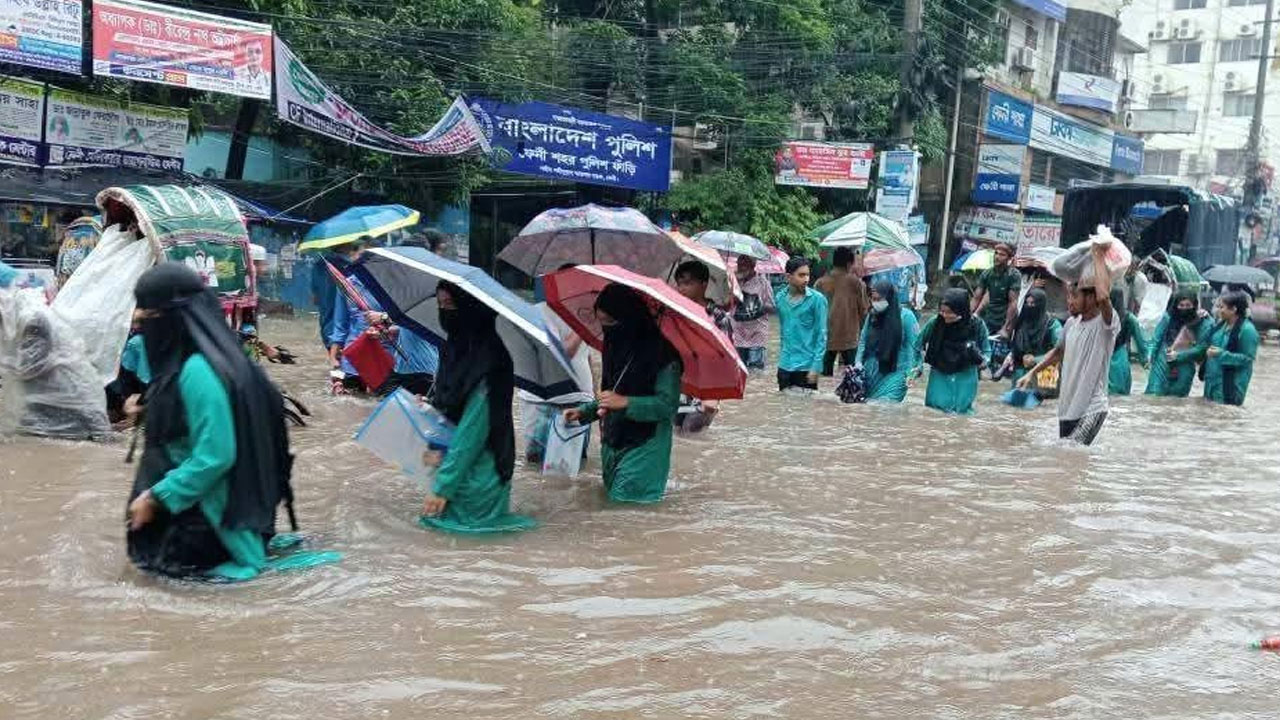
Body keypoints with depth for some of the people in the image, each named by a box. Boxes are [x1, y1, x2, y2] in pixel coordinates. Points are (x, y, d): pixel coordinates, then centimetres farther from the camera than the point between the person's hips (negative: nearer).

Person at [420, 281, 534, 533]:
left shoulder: (486, 358, -21)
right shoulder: (455, 347, 4)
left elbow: (472, 430, -22)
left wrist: (443, 487, -20)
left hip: (476, 471, -8)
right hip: (451, 453, 8)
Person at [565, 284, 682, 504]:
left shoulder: (661, 353, -17)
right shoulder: (615, 348, 5)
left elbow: (668, 404, -19)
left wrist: (625, 402, -28)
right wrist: (583, 412, 4)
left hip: (643, 444, -7)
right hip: (613, 441, 7)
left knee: (624, 496, -9)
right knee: (612, 490, 10)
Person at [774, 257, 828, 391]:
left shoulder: (817, 299, -9)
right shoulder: (779, 298, 4)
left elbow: (821, 335, -9)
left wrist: (816, 367, -13)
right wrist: (783, 354, 15)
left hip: (806, 366, -4)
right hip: (784, 365, 4)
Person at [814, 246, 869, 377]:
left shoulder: (820, 283, 0)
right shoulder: (856, 282, -6)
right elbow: (864, 310, -2)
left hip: (826, 337, 2)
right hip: (849, 337, -2)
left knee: (825, 373, 9)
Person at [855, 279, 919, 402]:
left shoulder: (906, 316, -6)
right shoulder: (872, 315, 9)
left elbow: (913, 346, -7)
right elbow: (863, 341, 17)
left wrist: (909, 373, -12)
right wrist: (859, 361, 3)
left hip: (893, 374, -5)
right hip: (870, 373, 5)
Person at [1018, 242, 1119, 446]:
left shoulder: (1106, 323, -16)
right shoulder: (1071, 323, 6)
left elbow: (1103, 297, -39)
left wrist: (1099, 256, -28)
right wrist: (1032, 373, 21)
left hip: (1091, 409, -8)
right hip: (1066, 407, 8)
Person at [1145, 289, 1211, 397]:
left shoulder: (1203, 324, -6)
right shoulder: (1168, 317, -3)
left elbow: (1201, 348, -8)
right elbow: (1156, 338, 2)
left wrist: (1179, 355, -16)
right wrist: (1150, 355, -10)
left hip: (1184, 372, 0)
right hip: (1162, 365, 0)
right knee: (1154, 396, -3)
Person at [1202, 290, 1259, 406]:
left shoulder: (1247, 329, -17)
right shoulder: (1222, 323, 7)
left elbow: (1248, 358, -17)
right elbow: (1211, 342, 24)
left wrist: (1222, 354, -24)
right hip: (1213, 379, 8)